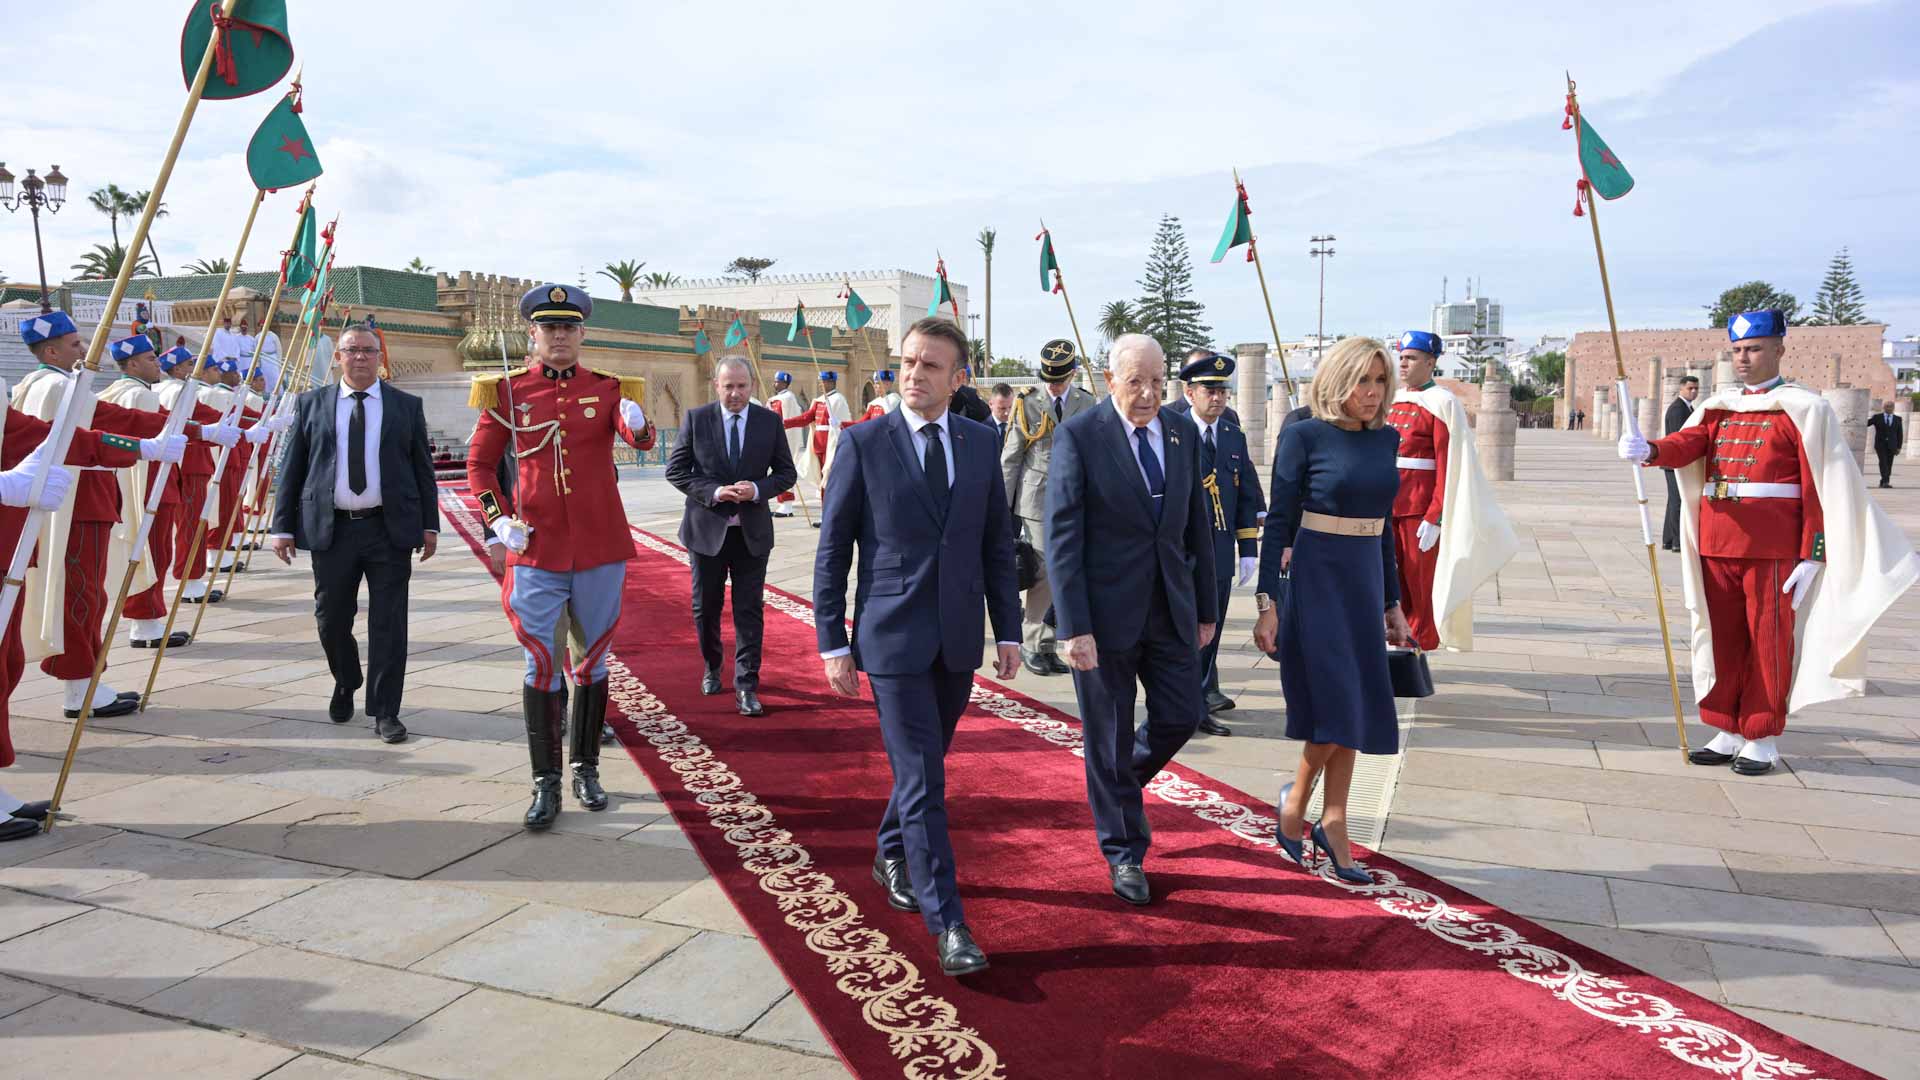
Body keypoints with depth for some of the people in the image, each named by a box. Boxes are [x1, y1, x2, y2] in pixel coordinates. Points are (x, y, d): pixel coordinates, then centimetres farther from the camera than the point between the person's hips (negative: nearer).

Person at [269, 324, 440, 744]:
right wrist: (282, 526, 1)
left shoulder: (407, 406, 7)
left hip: (390, 530, -1)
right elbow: (291, 468, 7)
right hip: (330, 531, 1)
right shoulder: (311, 404, 9)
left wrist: (430, 524, 2)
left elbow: (423, 469, 7)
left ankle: (385, 713, 7)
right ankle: (346, 685, 37)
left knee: (388, 624, -1)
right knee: (331, 619, 10)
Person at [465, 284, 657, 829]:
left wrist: (637, 425, -39)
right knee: (541, 663, 0)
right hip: (536, 549, -1)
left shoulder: (610, 389, 1)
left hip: (601, 548, 1)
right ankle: (546, 784, 9)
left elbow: (640, 438, -16)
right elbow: (479, 463, 8)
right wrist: (497, 520, -5)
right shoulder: (507, 391, 2)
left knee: (593, 659, 11)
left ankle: (586, 769, 25)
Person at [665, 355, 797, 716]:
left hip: (752, 531, 0)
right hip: (706, 528, 0)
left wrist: (757, 489, -17)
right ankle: (712, 667, 37)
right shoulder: (696, 419, -3)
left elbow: (787, 473, 3)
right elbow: (675, 470, -2)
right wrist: (712, 492, -17)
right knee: (706, 607, 14)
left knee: (749, 611, 0)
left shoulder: (770, 421, -1)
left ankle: (746, 686, 5)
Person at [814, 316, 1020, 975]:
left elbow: (998, 543, 10)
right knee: (921, 780, -5)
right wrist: (832, 641, -6)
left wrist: (1008, 631, 6)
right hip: (892, 637, -4)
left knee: (923, 764, 18)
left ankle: (892, 856, 44)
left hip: (958, 637, 4)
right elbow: (833, 550, -2)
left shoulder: (980, 443, 6)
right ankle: (947, 925, 3)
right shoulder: (863, 443, -5)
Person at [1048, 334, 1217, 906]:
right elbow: (1062, 538, -14)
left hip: (1170, 607, 5)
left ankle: (1124, 782, 39)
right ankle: (1124, 853, 26)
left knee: (1180, 717, 8)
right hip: (1106, 611, -5)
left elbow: (1198, 524, 11)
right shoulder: (1078, 436, -12)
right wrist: (1074, 627, -18)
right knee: (1109, 738, 7)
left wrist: (1207, 608, 12)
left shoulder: (1183, 432, 5)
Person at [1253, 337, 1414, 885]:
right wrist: (1267, 603, -14)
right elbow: (1278, 522, -9)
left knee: (1356, 708, 8)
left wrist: (1392, 604, 16)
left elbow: (1383, 526, 15)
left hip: (1366, 579, 6)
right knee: (1337, 707, -8)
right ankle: (1295, 800, 19)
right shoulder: (1304, 437, -8)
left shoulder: (1386, 438, 8)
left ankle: (1332, 825, 21)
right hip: (1315, 577, -6)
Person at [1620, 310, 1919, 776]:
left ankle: (1763, 740, 13)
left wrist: (1813, 554, -11)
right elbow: (1686, 445, -5)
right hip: (1716, 545, 5)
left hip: (1772, 548, -5)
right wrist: (1650, 450, -28)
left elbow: (1822, 488, -6)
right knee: (1722, 638, 10)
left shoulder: (1803, 409, -3)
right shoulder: (1718, 408, 12)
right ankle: (1728, 732, 21)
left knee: (1769, 642, 2)